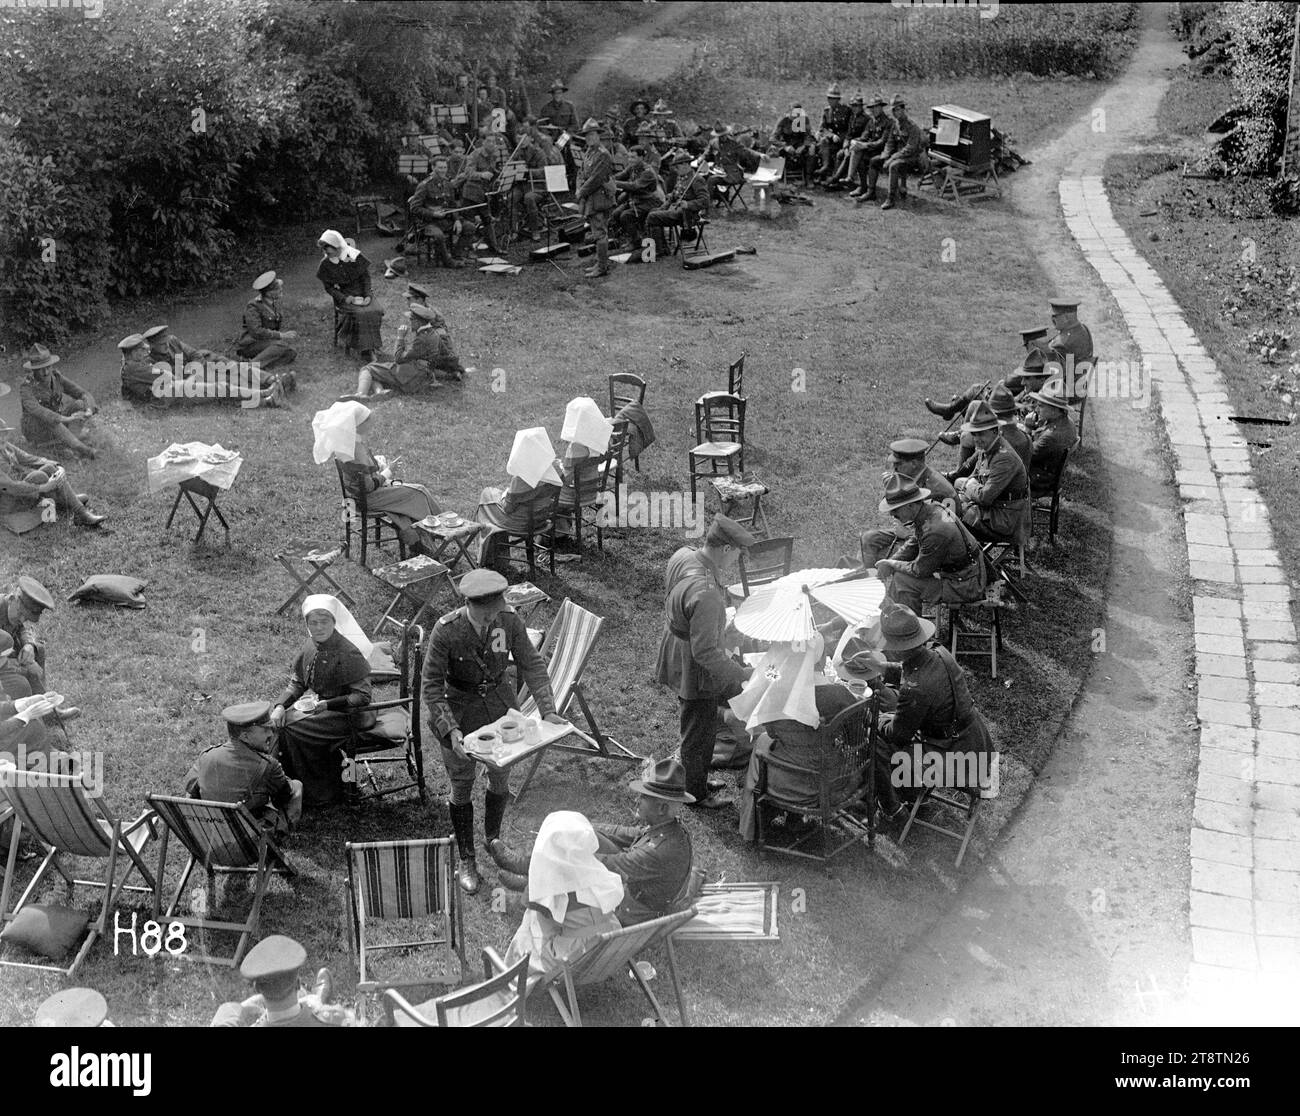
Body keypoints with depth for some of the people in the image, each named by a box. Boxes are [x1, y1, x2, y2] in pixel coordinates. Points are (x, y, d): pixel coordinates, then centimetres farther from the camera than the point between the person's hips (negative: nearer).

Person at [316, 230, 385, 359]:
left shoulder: (355, 257, -6)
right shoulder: (326, 264, -6)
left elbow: (366, 276, 5)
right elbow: (328, 287, -1)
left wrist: (367, 295, -9)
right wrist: (345, 298, -17)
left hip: (360, 293, 2)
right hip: (343, 295, -2)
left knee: (374, 311, -25)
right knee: (358, 313, -29)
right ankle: (365, 348, -18)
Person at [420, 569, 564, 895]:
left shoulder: (509, 620, -18)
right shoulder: (446, 631, -27)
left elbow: (532, 664, -7)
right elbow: (431, 686, -21)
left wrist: (547, 710, -16)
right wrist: (450, 730, -31)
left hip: (500, 703, 3)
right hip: (459, 709, -3)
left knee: (500, 778, 17)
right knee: (462, 785, 10)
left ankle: (493, 840, 45)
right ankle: (466, 861, 28)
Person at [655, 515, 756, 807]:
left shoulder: (682, 556, -9)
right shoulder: (705, 593, -37)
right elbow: (705, 652, -31)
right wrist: (742, 673, -22)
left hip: (675, 646, 9)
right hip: (694, 669, -9)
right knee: (699, 733, 13)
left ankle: (698, 777, 46)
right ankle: (697, 794, 34)